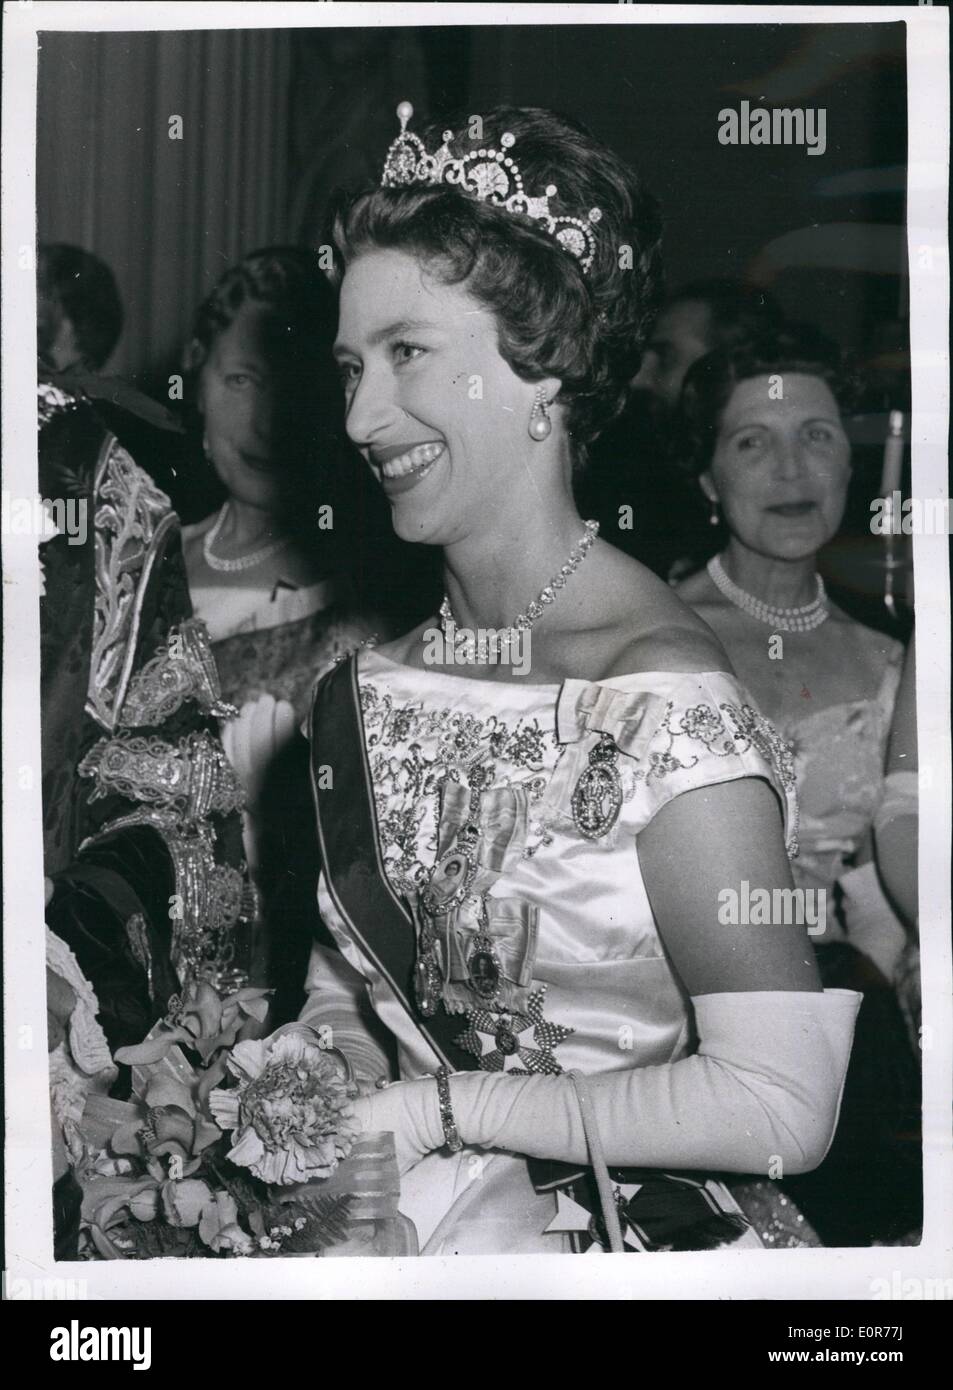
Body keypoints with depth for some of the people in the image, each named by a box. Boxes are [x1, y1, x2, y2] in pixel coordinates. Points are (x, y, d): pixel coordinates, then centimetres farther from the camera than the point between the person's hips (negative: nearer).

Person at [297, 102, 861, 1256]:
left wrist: (438, 1106, -16)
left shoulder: (664, 704, -18)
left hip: (614, 1237, -5)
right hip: (406, 1198, 5)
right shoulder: (368, 686, 2)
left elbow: (780, 1107, -20)